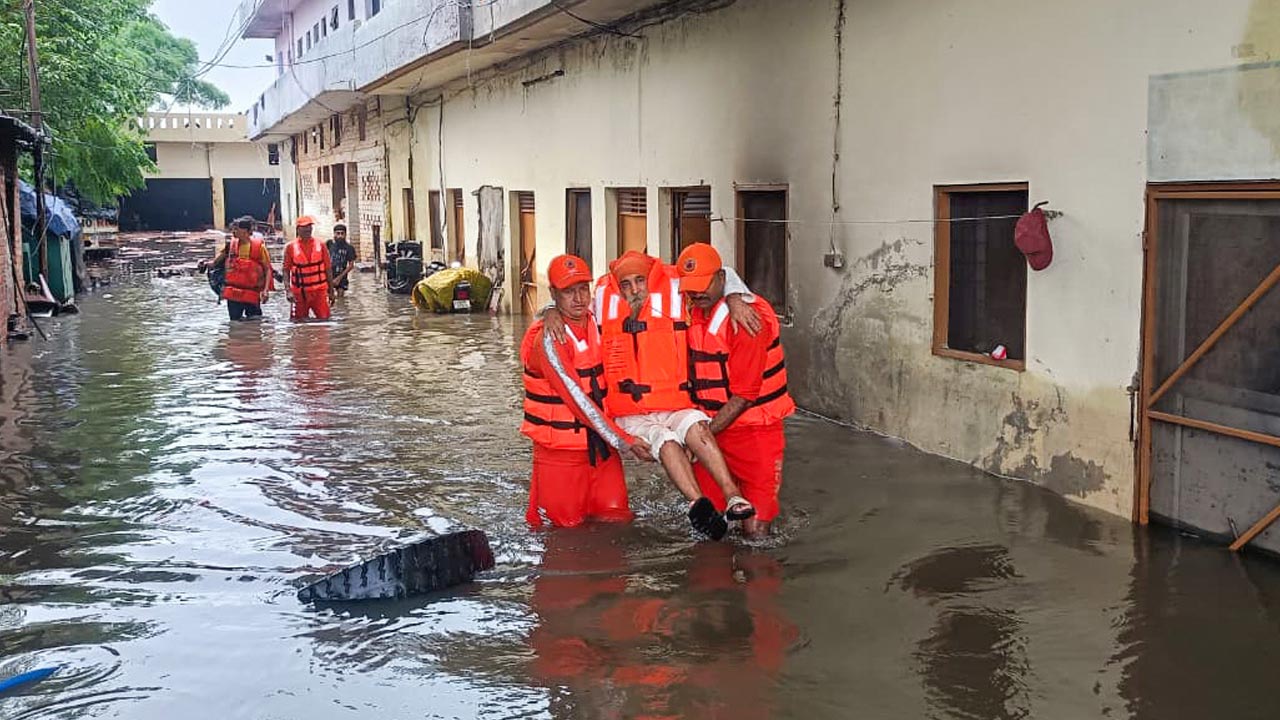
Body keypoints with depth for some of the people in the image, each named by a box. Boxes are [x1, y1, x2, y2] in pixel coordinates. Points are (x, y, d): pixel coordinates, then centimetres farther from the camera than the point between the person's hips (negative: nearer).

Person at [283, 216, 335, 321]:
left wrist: (331, 291, 8)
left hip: (319, 290, 1)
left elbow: (328, 269, 9)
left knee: (324, 318, -8)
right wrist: (288, 290, -11)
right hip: (299, 292, -1)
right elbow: (286, 270, 1)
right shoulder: (290, 247, 1)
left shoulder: (320, 245, 5)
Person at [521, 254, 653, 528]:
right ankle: (538, 504, 30)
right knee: (568, 524, 1)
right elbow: (578, 400, -20)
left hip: (600, 443, 6)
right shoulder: (549, 339, -17)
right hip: (561, 450, -5)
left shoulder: (597, 323, 3)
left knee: (617, 519, 0)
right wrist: (623, 441, -21)